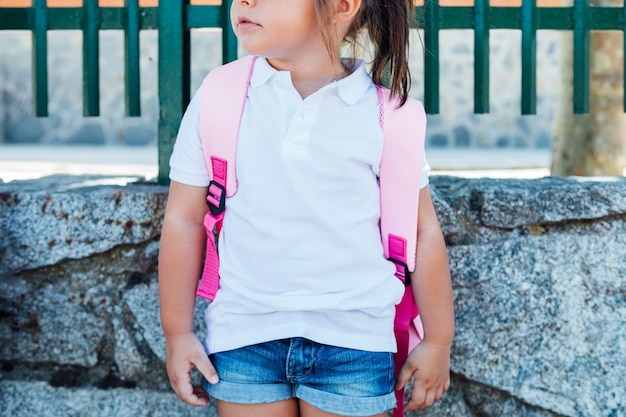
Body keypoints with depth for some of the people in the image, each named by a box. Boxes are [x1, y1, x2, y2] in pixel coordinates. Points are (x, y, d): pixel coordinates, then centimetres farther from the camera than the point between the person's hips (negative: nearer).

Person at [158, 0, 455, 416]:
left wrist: (438, 342, 7)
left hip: (351, 338, -1)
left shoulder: (383, 112, -3)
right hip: (245, 337, 1)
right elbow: (184, 218, 5)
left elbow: (423, 230, 4)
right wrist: (178, 334, 5)